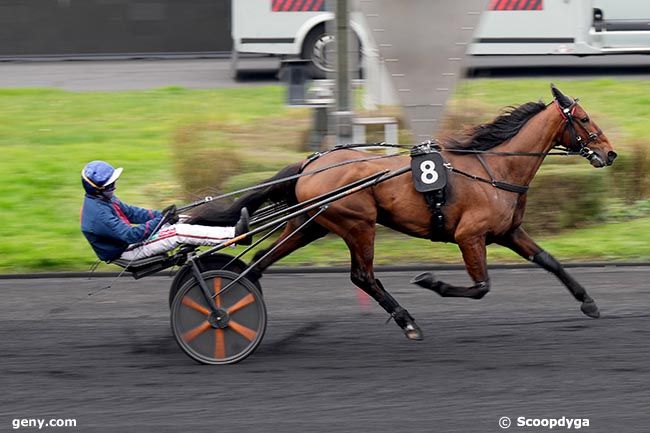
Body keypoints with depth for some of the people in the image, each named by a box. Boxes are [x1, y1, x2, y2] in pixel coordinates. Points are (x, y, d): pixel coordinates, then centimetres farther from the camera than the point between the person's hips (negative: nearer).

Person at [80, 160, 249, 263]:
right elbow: (130, 235, -29)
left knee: (179, 223, 5)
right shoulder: (99, 213, -28)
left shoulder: (104, 199, 5)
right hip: (126, 251, -10)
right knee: (179, 232, -18)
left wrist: (160, 215, -2)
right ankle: (235, 234, -18)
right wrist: (160, 220, -23)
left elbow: (130, 212, 11)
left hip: (129, 238, 10)